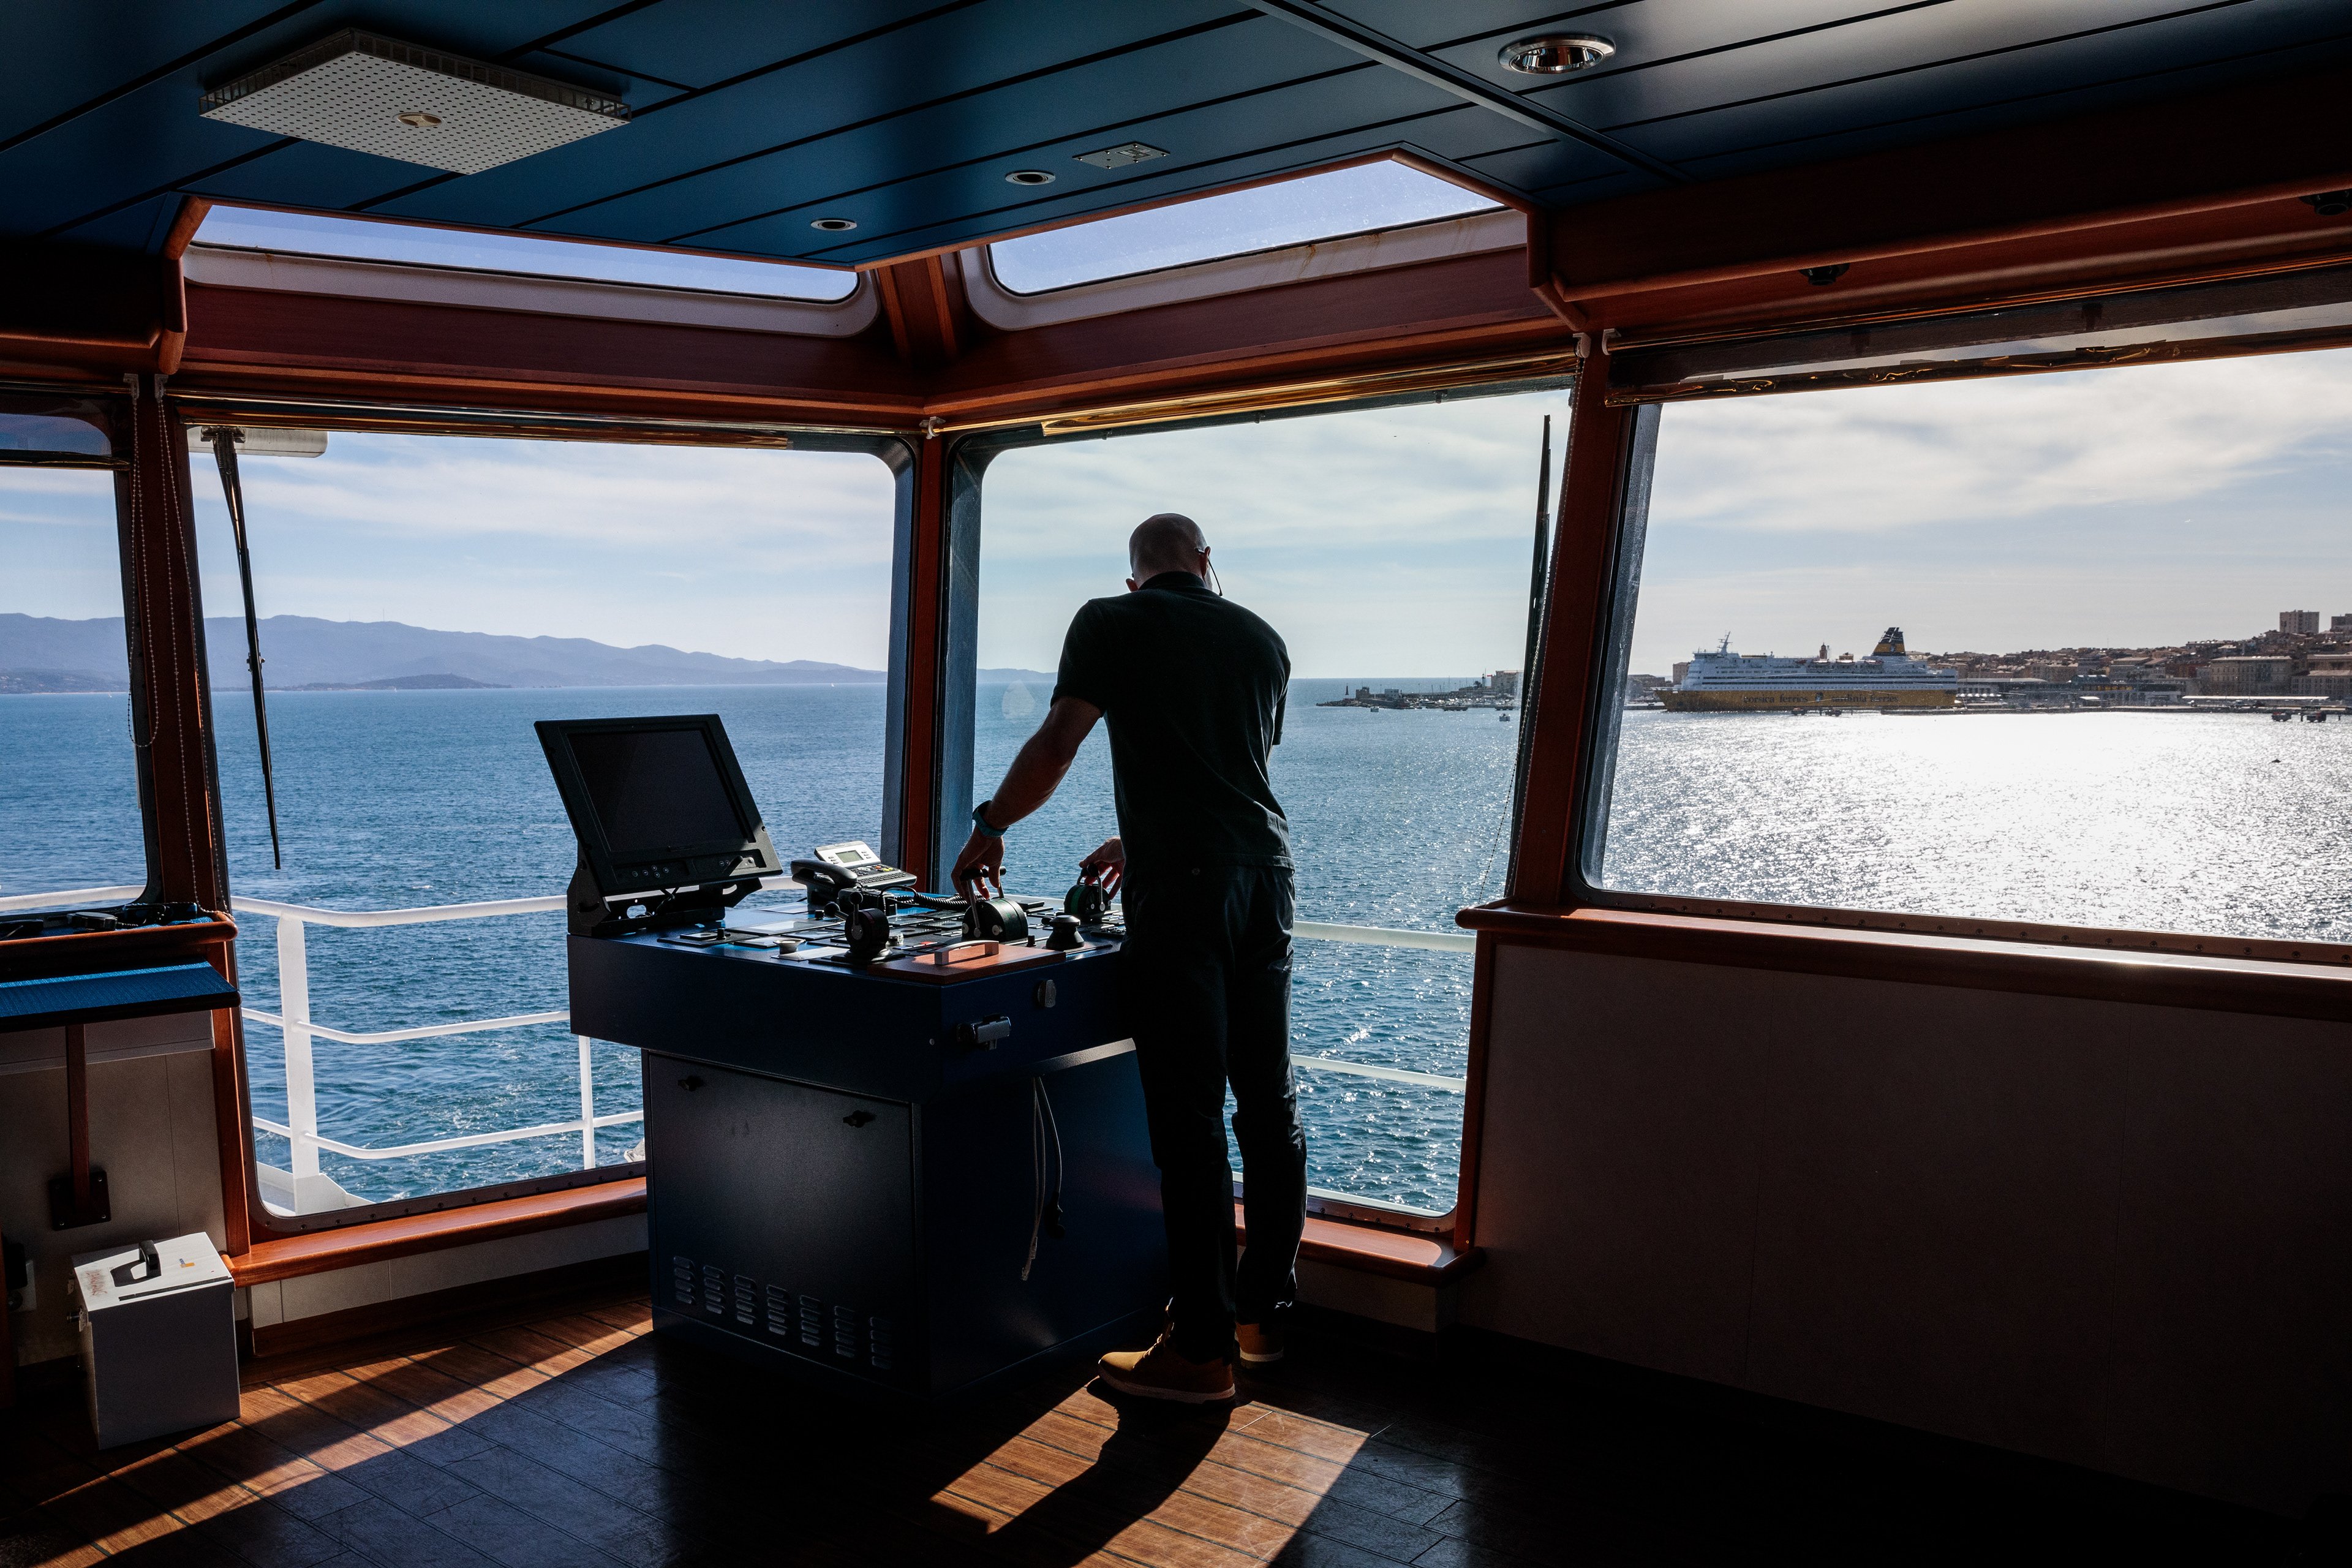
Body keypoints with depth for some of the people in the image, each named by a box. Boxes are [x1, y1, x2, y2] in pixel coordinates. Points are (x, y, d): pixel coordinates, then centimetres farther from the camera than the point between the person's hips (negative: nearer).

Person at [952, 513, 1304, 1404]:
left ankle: (1203, 1349, 3)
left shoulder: (1111, 624, 3)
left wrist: (988, 828, 8)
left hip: (1181, 889, -6)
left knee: (1189, 1120, -3)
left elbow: (1057, 744, -6)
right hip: (1264, 873, 6)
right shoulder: (1262, 640, 17)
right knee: (1268, 1104, 13)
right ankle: (1264, 1312, 24)